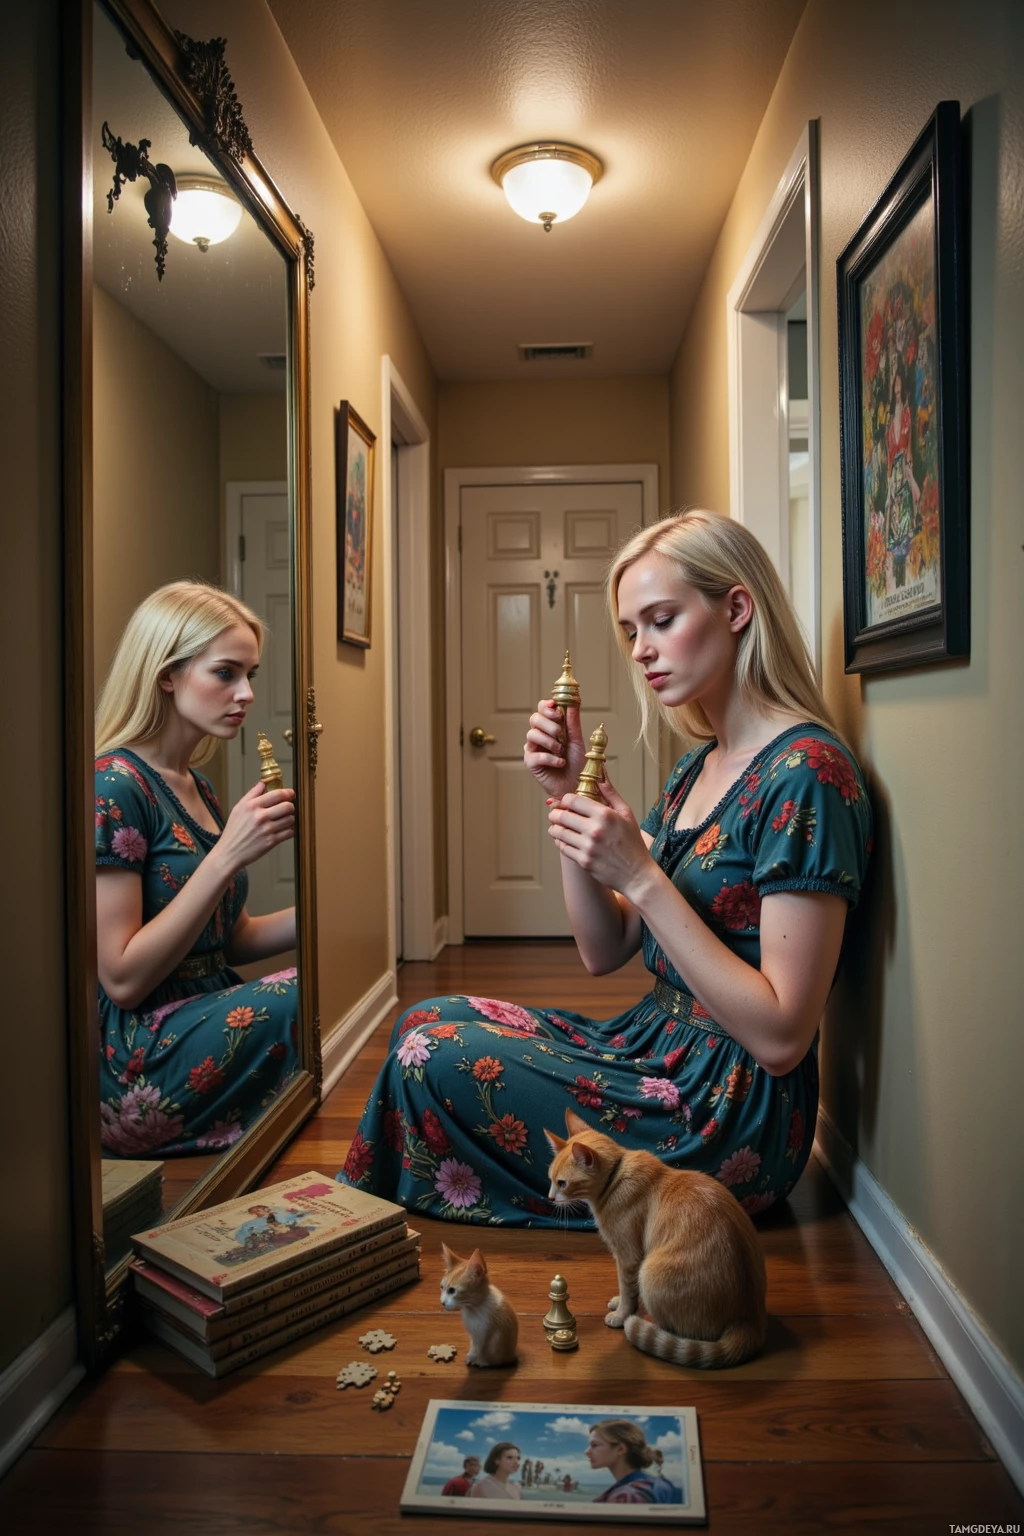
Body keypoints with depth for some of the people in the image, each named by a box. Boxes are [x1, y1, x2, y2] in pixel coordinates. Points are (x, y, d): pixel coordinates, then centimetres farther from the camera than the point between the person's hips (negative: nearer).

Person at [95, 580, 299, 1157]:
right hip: (138, 1069, -8)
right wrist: (227, 856, -22)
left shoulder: (198, 787, 12)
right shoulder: (114, 786, -14)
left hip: (209, 1019, 8)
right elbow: (123, 979, -17)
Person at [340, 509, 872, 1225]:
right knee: (429, 1024, 2)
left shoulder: (806, 771, -19)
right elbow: (605, 950, 6)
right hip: (656, 1048, 8)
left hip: (734, 1118, -8)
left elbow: (781, 1037, -22)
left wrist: (641, 877, -26)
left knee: (432, 1060, -13)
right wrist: (569, 796, -6)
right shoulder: (698, 767, 8)